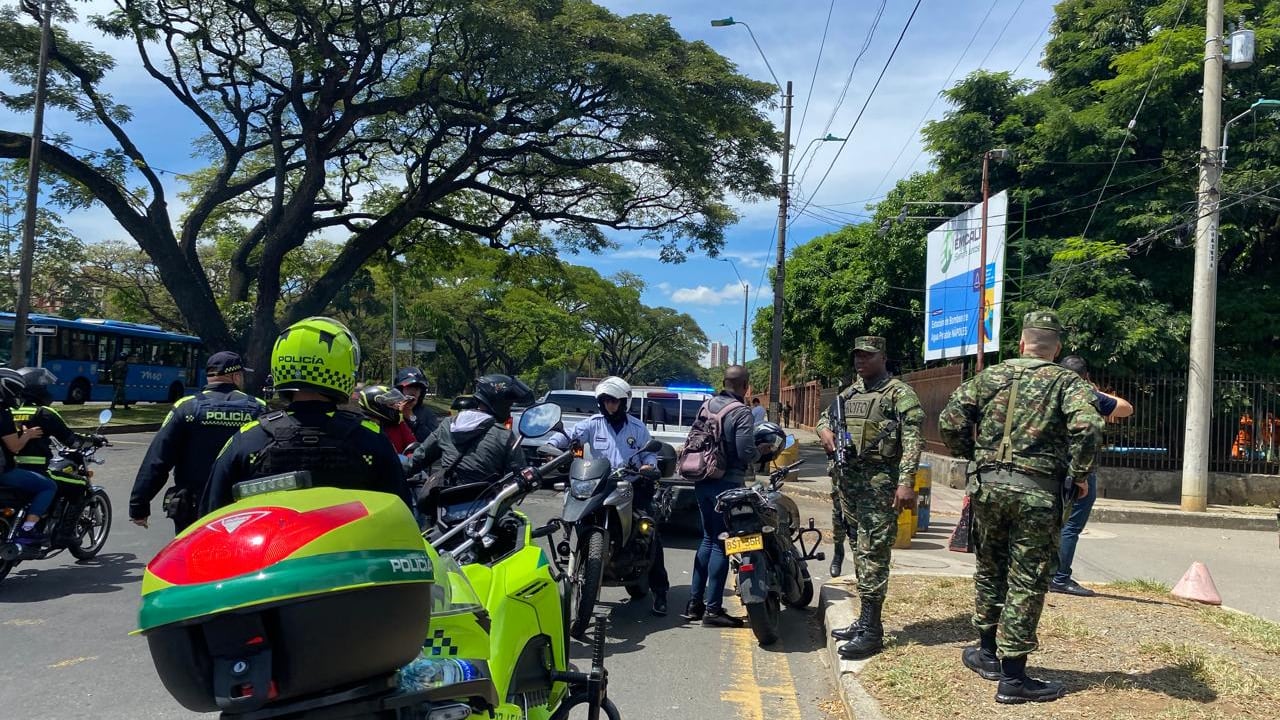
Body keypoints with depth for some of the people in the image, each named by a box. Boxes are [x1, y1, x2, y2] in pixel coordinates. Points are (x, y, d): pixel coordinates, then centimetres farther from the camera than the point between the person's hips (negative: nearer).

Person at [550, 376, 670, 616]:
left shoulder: (637, 427, 9)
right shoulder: (593, 424, 6)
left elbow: (649, 452, 11)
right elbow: (568, 435, -5)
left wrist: (649, 465, -12)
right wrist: (551, 445, -25)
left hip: (633, 486, 0)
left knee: (652, 535, -10)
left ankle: (659, 590, -2)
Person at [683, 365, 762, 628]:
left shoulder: (707, 405, 9)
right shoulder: (741, 413, -14)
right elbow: (746, 452, -19)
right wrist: (761, 451, 0)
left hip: (702, 481, 8)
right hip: (727, 484, -7)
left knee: (709, 539, 17)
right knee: (721, 544, -1)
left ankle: (694, 603, 20)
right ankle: (713, 609, 2)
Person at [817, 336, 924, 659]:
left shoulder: (899, 393, -5)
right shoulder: (849, 392, 18)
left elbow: (913, 439, -13)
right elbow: (825, 416, 30)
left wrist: (906, 481, -24)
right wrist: (825, 430, 4)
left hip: (879, 482, -8)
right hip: (848, 479, 8)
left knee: (873, 553, -10)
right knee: (859, 550, 13)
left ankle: (871, 630, -7)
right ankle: (865, 619, 23)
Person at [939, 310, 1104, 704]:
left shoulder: (990, 376, 8)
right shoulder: (1068, 382, 0)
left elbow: (950, 421, 3)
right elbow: (1087, 426, -18)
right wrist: (1080, 473, -6)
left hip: (989, 483, 3)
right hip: (1038, 491, -3)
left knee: (990, 569, 20)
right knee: (1026, 582, 4)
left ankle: (988, 653, 35)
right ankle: (1013, 677, 8)